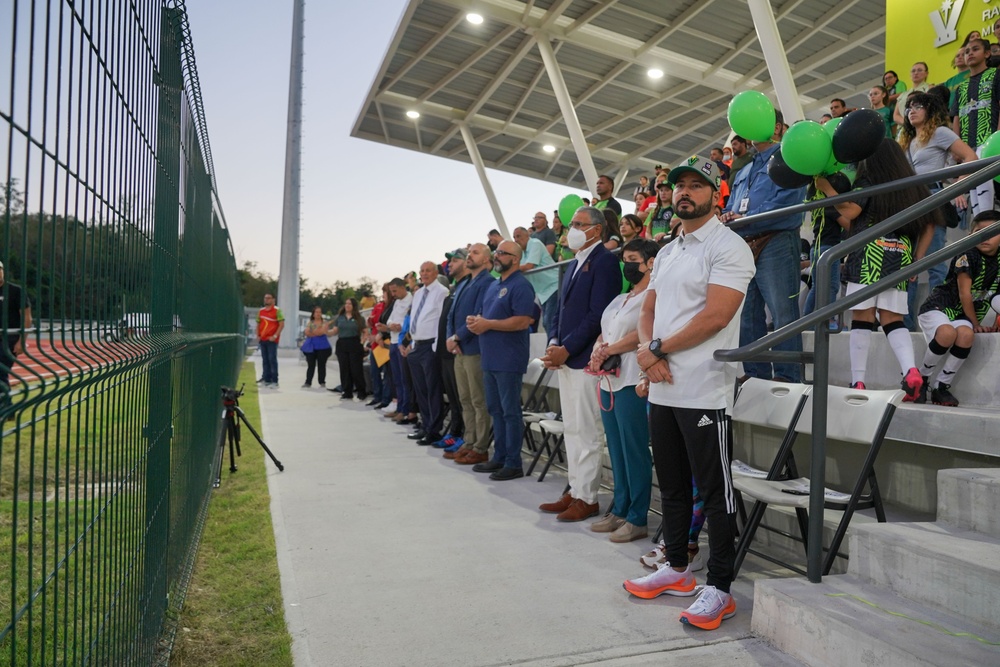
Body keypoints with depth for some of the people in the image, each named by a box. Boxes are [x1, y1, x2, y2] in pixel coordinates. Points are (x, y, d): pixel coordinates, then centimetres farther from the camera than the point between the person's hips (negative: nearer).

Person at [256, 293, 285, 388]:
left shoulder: (277, 310, -3)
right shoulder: (261, 311, 15)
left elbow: (282, 324, -9)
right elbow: (258, 324, 21)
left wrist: (275, 336, -16)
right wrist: (257, 335, 6)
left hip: (272, 340, -6)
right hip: (262, 340, 6)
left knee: (272, 360, -8)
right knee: (265, 360, 9)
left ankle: (274, 381, -6)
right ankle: (266, 380, 14)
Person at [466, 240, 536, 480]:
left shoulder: (520, 285, -11)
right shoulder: (493, 286, 18)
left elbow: (522, 321, -21)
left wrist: (487, 324, -18)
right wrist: (476, 321, 3)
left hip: (508, 360, -9)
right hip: (490, 359, 9)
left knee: (510, 412, -3)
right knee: (495, 410, 14)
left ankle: (513, 463, 4)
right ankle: (499, 457, 23)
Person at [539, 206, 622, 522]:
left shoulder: (604, 261, -9)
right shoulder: (573, 265, 19)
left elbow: (597, 315, -18)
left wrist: (566, 349, -16)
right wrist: (553, 344, 3)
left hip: (585, 360, -9)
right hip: (565, 359, 9)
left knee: (587, 432, -2)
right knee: (572, 430, 14)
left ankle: (587, 498, 7)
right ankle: (575, 492, 23)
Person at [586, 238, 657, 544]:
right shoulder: (619, 300, 21)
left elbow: (643, 334, -18)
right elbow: (603, 334, 19)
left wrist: (607, 351, -11)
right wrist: (597, 352, -2)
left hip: (631, 381, -9)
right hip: (608, 380, 9)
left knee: (634, 450, -3)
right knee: (616, 450, 12)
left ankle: (637, 519, 5)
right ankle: (619, 510, 21)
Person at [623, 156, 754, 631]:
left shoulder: (728, 247, -8)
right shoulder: (666, 253, 18)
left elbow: (715, 316, -19)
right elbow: (648, 311, 16)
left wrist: (659, 348, -11)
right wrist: (646, 351, -5)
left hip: (704, 391, -8)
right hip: (661, 389, 8)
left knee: (715, 491, 1)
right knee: (672, 484, 17)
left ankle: (719, 588, 12)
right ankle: (676, 569, 32)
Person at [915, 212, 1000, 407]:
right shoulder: (968, 256, -12)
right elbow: (964, 294, -12)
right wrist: (975, 324, -5)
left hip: (964, 315, 4)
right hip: (937, 306, -4)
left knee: (965, 335, -32)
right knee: (948, 333, -37)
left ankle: (942, 387, -17)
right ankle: (922, 378, -12)